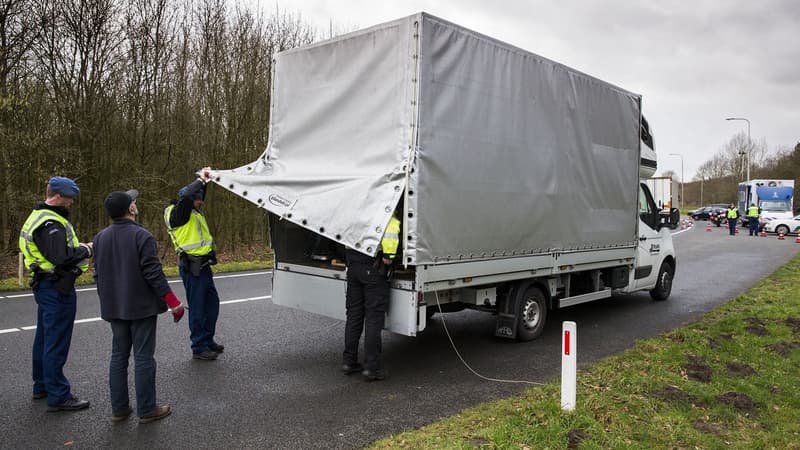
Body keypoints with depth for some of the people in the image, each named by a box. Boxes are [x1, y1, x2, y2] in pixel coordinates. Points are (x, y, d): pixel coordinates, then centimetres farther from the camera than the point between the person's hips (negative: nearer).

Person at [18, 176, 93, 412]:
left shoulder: (37, 217, 13)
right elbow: (62, 259, -28)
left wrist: (79, 248, 5)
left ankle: (42, 386, 33)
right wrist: (86, 250, -13)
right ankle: (58, 397, 2)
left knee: (44, 338, 20)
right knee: (57, 343, -5)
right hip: (57, 288, -11)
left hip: (44, 285, 11)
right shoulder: (51, 223, -21)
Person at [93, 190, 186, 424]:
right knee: (143, 358, 0)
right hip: (141, 307, -7)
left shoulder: (101, 237, 7)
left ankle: (119, 408, 21)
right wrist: (174, 303, -13)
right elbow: (154, 273, -19)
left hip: (114, 308, 7)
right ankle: (146, 410, 7)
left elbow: (98, 275, 13)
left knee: (119, 356, 14)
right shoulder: (141, 236, -16)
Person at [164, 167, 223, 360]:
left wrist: (205, 181, 11)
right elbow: (186, 195, -30)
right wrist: (201, 179, -17)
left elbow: (198, 196, 29)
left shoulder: (194, 213, 13)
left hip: (203, 265, 9)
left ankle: (208, 340, 29)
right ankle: (198, 347, 8)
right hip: (191, 267, -9)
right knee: (197, 307, -2)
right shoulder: (177, 213, -12)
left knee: (212, 303, 15)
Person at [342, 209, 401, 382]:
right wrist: (389, 255, -17)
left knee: (353, 315, 14)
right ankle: (371, 367, 1)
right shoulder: (389, 216, -4)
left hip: (353, 267, 7)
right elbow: (391, 231, -24)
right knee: (374, 317, -1)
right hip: (374, 268, -6)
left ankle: (349, 361, 21)